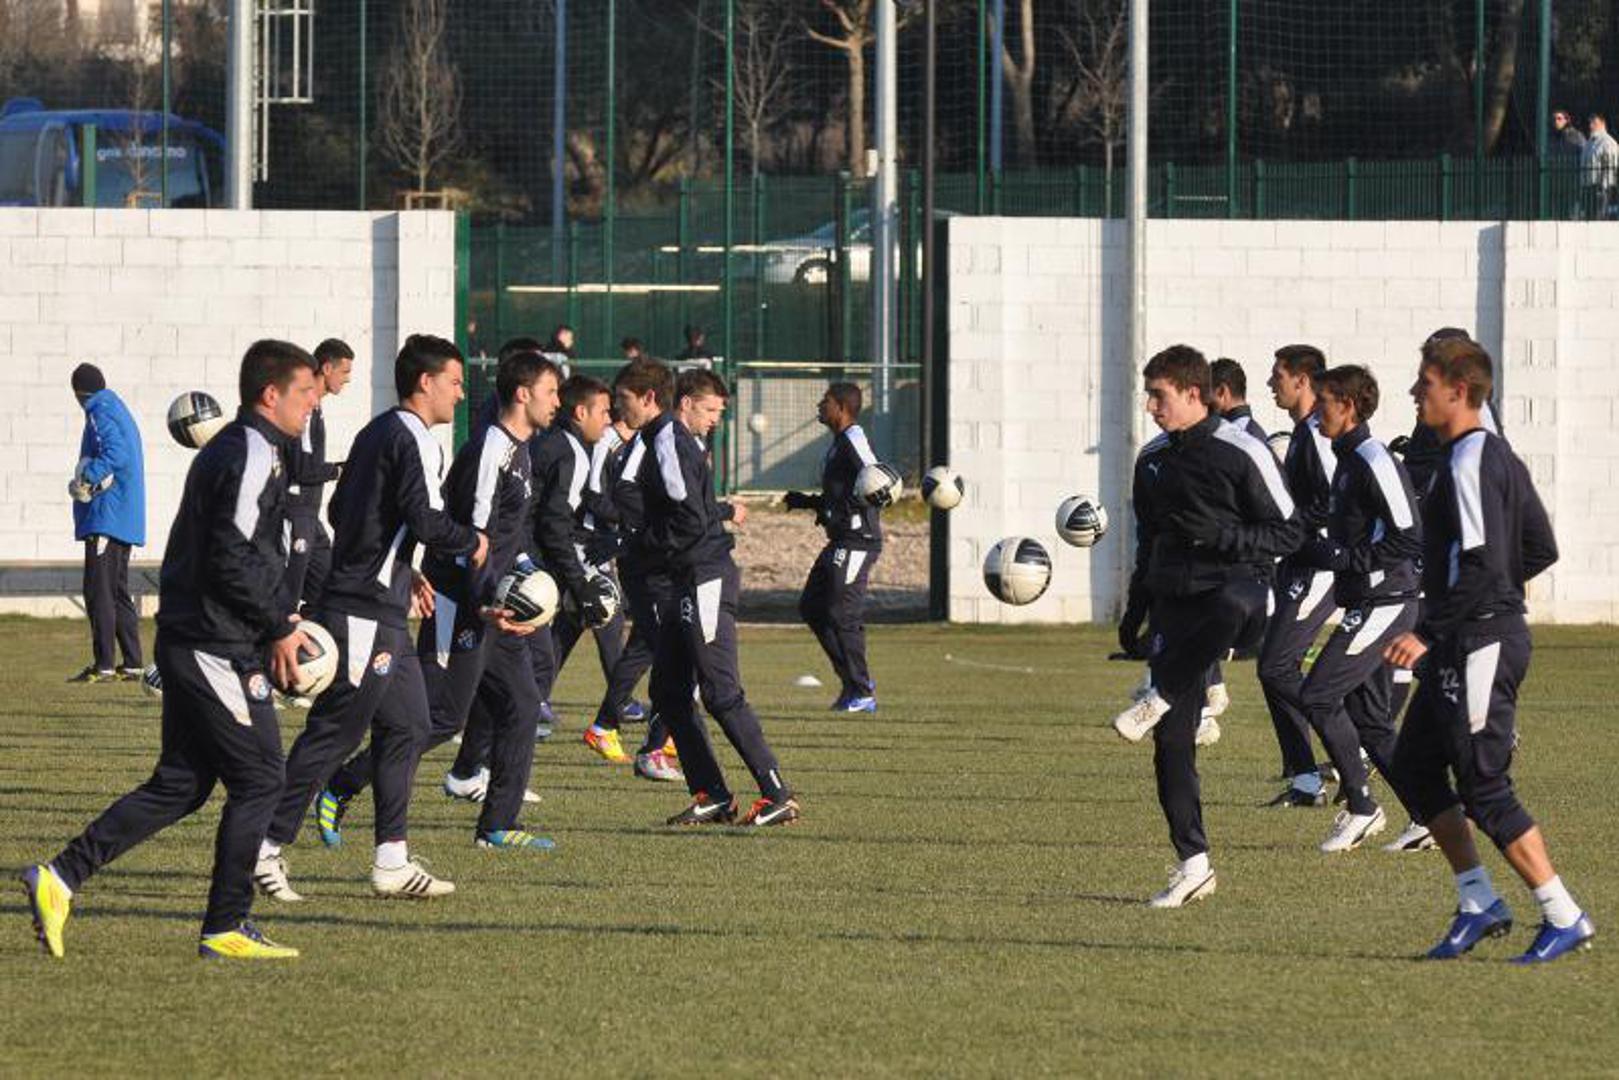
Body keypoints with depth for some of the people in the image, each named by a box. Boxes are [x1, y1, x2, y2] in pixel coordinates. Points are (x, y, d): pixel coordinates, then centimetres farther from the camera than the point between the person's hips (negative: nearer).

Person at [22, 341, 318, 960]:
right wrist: (278, 629, -13)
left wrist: (280, 617, 18)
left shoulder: (227, 451, 19)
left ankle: (60, 878, 7)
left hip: (186, 641, 10)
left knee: (180, 783, 12)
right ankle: (226, 928, 2)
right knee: (259, 778, -2)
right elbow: (232, 561, -21)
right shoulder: (253, 457, -14)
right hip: (219, 648, -10)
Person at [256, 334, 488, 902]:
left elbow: (341, 511, 23)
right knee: (334, 731, -7)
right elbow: (422, 518, -24)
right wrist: (472, 543, -5)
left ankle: (392, 862, 14)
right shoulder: (412, 440, -13)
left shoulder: (376, 433, 16)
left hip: (382, 614, 10)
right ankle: (267, 849, -4)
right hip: (367, 614, -10)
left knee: (407, 726, 12)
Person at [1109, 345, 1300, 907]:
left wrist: (1221, 535, -19)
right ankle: (1193, 865, 6)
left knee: (1227, 604, -46)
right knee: (1172, 741, 0)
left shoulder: (1242, 451, -7)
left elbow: (1288, 533, -6)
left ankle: (1157, 701, -32)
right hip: (1177, 602, 7)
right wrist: (1139, 616, 25)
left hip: (1237, 584, -7)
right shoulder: (1165, 456, 14)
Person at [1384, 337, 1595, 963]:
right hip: (1462, 647, 10)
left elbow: (1482, 565, -25)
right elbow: (1541, 550, 18)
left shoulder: (1470, 464, -17)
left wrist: (1428, 634, -23)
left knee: (1483, 788, -5)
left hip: (1480, 645, -10)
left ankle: (1564, 917, -1)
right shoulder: (1497, 456, 13)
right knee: (1414, 764, 14)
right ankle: (1478, 903, 17)